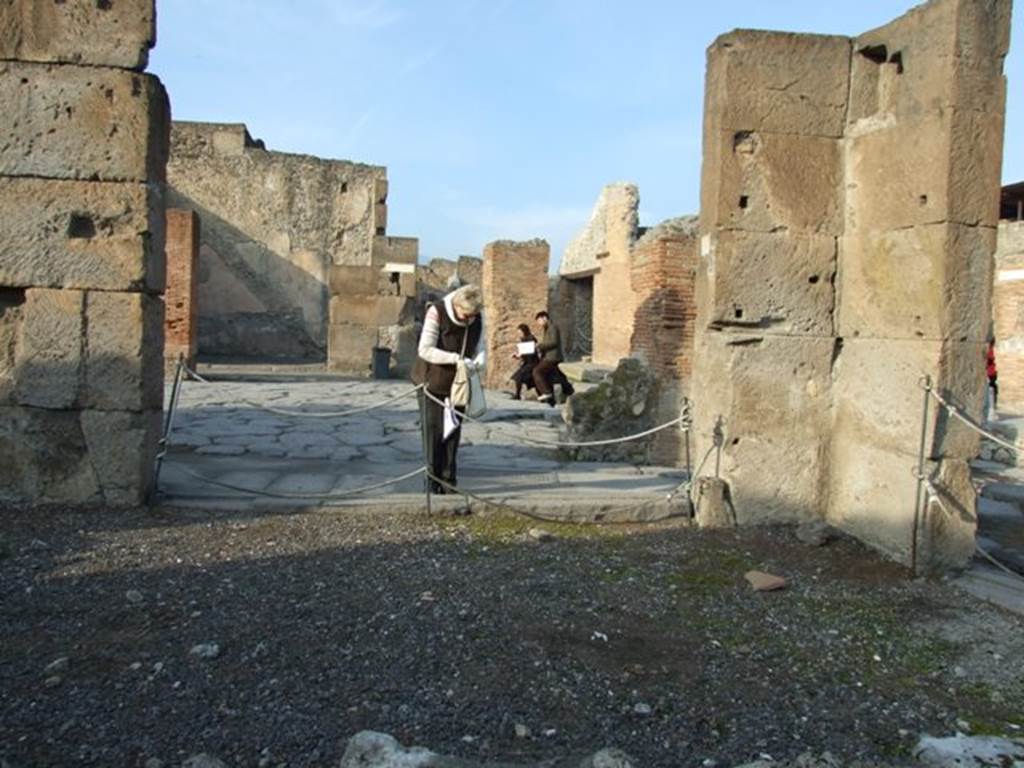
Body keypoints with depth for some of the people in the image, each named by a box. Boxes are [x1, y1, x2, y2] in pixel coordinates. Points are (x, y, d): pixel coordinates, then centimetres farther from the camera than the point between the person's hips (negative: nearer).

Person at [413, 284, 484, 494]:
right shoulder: (436, 312, -19)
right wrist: (456, 359, -32)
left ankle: (448, 480, 14)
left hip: (457, 384, 4)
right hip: (432, 382, -4)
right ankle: (433, 479, 8)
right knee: (433, 430, -2)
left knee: (453, 430, 6)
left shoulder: (477, 320, -4)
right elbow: (425, 350, -24)